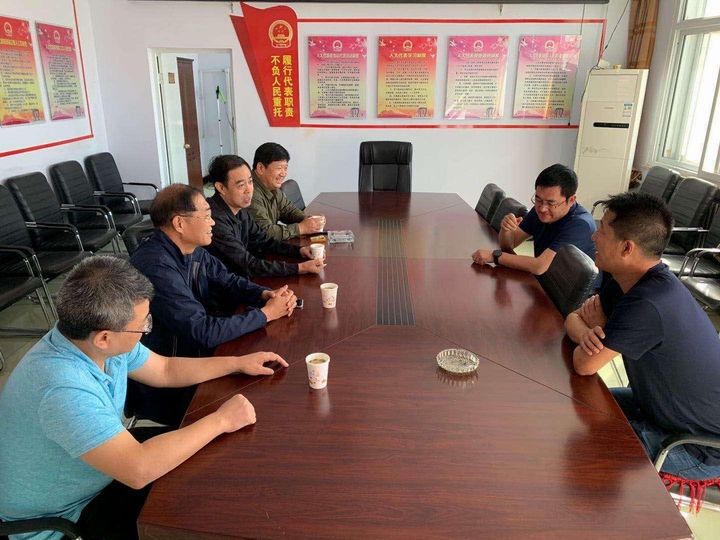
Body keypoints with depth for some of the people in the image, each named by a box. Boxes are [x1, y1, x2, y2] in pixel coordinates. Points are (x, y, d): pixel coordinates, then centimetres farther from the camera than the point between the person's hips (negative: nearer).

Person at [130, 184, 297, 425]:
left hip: (195, 351, 8)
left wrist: (265, 294, -11)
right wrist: (265, 313, -21)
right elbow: (204, 333, -30)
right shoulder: (157, 268, -30)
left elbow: (227, 281, 9)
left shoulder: (191, 250, -3)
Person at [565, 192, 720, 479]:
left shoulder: (648, 306, -36)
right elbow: (573, 318, 2)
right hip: (662, 403, 9)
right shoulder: (628, 282, -5)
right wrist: (587, 333, -22)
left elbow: (584, 365, -29)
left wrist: (595, 330, -9)